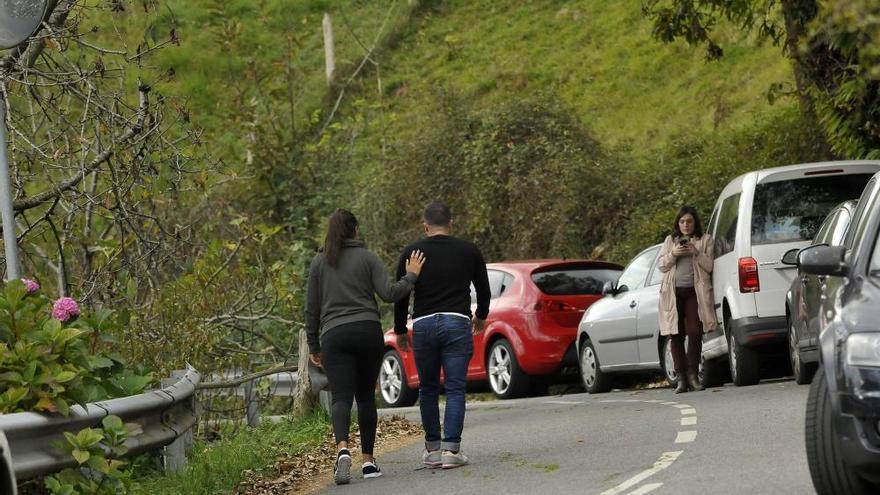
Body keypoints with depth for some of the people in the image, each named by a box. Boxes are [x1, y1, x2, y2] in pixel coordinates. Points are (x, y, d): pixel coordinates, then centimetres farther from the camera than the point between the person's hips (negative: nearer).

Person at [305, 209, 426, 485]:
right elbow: (389, 294, -5)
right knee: (366, 396, 12)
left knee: (341, 397, -8)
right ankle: (368, 460, 12)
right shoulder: (367, 258, 6)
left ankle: (342, 449, -34)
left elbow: (311, 309, 10)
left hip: (334, 335, 0)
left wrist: (313, 346, 17)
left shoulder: (319, 263, 10)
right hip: (368, 332, 0)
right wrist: (411, 276, 11)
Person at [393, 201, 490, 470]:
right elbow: (483, 289, 18)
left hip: (423, 326, 1)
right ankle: (451, 450, -9)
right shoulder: (468, 250, 8)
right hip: (457, 324, -1)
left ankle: (432, 450, 16)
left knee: (428, 389, 14)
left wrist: (400, 331, 20)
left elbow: (401, 295, 7)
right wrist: (481, 316, 38)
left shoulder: (412, 252, 6)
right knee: (455, 390, 1)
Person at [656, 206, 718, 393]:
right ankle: (681, 378, 1)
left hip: (695, 292, -2)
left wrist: (697, 253, -12)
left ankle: (692, 374, -3)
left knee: (695, 332, -12)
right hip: (673, 293, 2)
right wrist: (673, 254, -6)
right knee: (676, 335, -2)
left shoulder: (705, 240, 11)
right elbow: (660, 266, 11)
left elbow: (709, 266, 4)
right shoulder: (670, 240, 17)